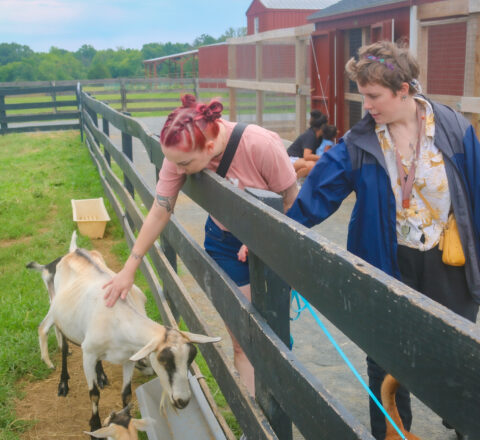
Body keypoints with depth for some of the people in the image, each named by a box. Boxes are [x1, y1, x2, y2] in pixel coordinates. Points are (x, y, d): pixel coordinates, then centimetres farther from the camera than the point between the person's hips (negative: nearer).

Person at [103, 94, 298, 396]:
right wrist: (129, 270, -6)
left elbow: (292, 203, -18)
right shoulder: (181, 155, -21)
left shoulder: (261, 145, -33)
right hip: (225, 240, 2)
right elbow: (159, 212, -11)